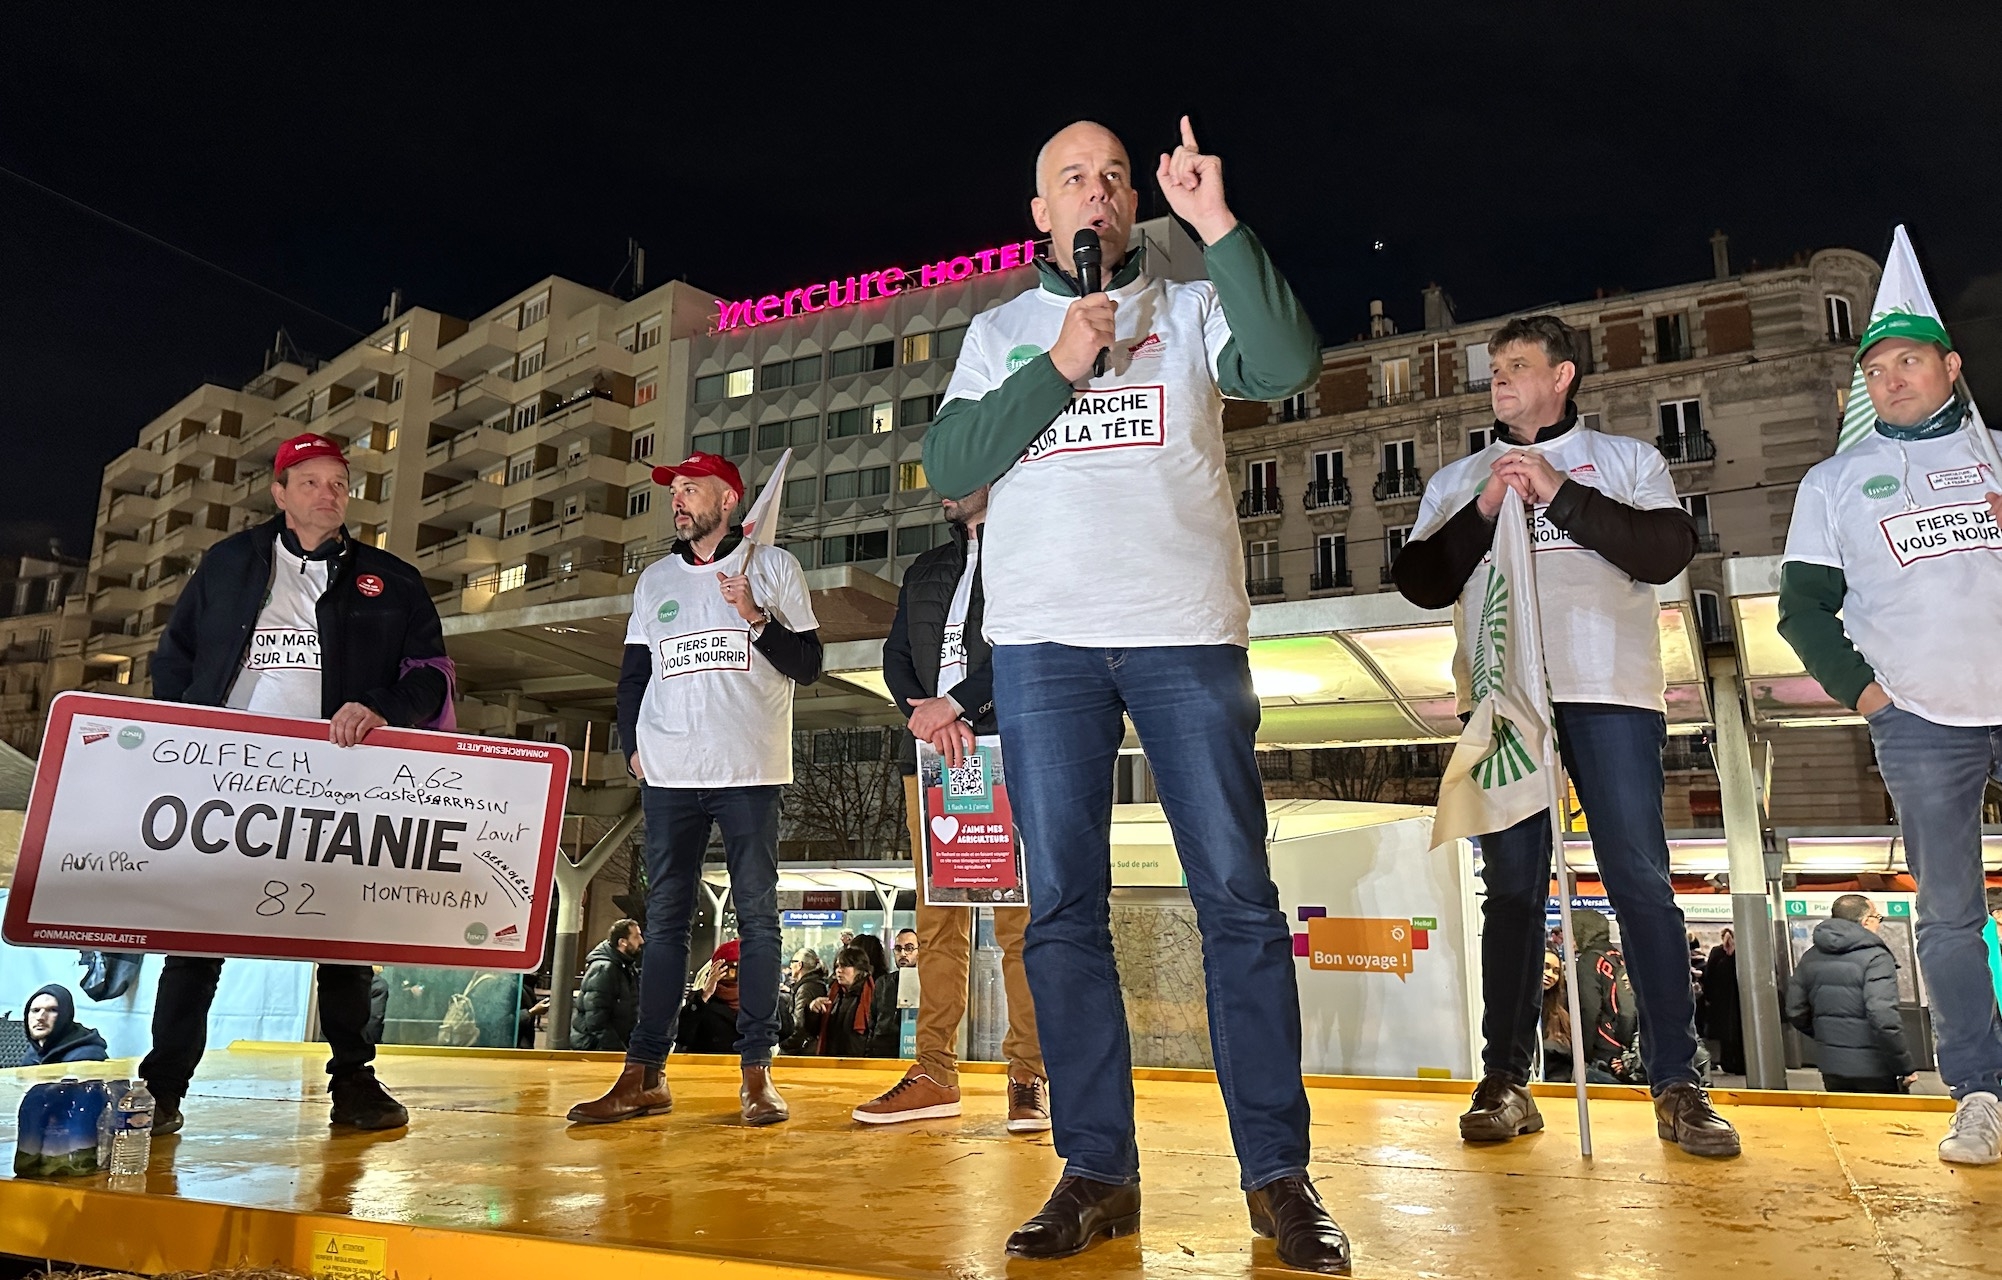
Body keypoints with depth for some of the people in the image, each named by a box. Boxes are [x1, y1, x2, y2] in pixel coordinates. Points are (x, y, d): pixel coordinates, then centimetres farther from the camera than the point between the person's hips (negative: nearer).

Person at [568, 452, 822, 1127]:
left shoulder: (773, 567, 6)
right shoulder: (655, 579, 18)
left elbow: (808, 665, 2)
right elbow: (633, 674, 20)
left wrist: (758, 618, -12)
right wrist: (633, 747, 8)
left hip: (750, 772, -3)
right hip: (669, 772, 4)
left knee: (757, 917, -1)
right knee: (664, 919, 4)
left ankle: (757, 1075, 2)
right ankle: (645, 1074, 7)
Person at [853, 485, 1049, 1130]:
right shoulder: (925, 569, 25)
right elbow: (896, 656, 16)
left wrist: (955, 702, -11)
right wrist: (926, 715, -4)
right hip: (931, 755, 5)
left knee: (1020, 917, -8)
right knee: (937, 919, 3)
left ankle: (1029, 1075, -3)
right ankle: (936, 1073, 7)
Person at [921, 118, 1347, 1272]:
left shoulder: (1193, 309, 14)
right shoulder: (999, 331, 19)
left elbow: (1292, 366, -5)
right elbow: (948, 466, 5)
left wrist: (1219, 227, -9)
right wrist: (1056, 370, -5)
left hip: (1187, 634, -1)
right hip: (1044, 638, 2)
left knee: (1239, 896, -4)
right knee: (1063, 907, 1)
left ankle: (1279, 1172, 5)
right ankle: (1098, 1171, 10)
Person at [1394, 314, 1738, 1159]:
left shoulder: (1627, 459, 15)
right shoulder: (1458, 480, 20)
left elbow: (1668, 552, -1)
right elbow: (1422, 584, 10)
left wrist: (1560, 494, -6)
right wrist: (1483, 511, -3)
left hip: (1610, 693, -1)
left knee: (1641, 881, -6)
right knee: (1511, 888, 1)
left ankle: (1676, 1085, 0)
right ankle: (1505, 1081, 4)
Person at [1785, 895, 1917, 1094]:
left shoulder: (1811, 958, 6)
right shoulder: (1876, 958, -14)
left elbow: (1795, 1011, 9)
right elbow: (1884, 1018, -24)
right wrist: (1906, 1067, -15)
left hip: (1832, 1067, 6)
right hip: (1873, 1070, -6)